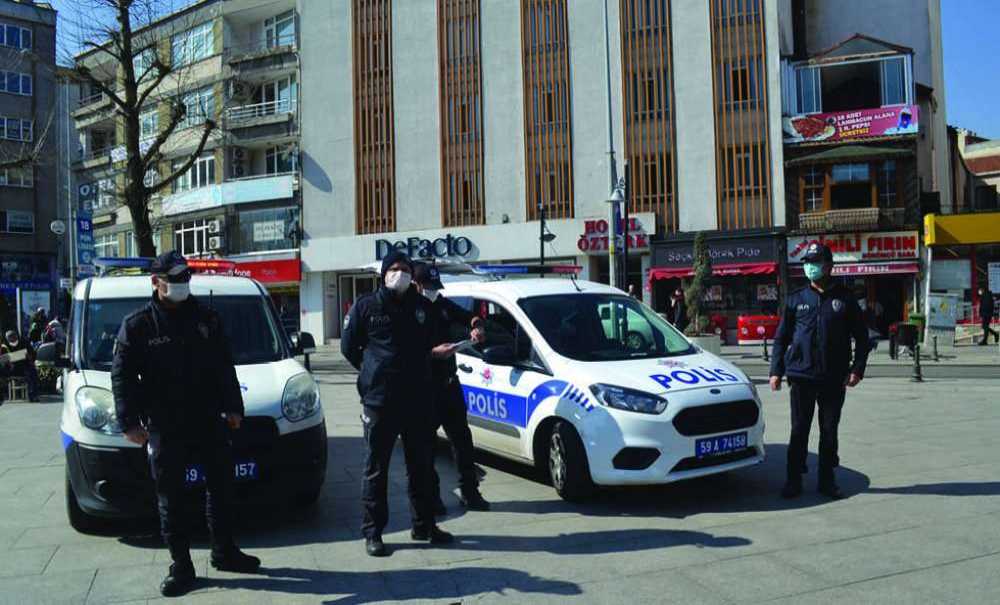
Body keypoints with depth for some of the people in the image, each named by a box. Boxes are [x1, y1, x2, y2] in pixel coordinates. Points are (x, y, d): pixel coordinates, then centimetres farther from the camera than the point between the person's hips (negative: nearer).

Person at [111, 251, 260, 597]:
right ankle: (181, 566, 16)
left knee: (221, 488, 12)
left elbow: (225, 368, 10)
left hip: (210, 422, 3)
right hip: (164, 427, -3)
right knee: (171, 500, 4)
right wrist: (129, 422, -10)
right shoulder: (138, 325, -2)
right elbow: (122, 376, -3)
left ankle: (224, 552, 28)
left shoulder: (207, 318, 7)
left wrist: (233, 407, 7)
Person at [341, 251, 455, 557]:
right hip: (379, 401, -3)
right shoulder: (366, 306, -1)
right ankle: (372, 532, 14)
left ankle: (424, 525, 26)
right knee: (376, 469, 4)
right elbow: (348, 346, 7)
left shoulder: (423, 306, 8)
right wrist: (372, 371, 7)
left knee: (421, 465, 13)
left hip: (419, 399, 4)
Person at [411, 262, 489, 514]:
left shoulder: (442, 304, 10)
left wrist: (477, 327, -2)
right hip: (423, 389, -6)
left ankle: (469, 491, 22)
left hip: (449, 383, 7)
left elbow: (469, 317, 19)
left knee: (462, 437, 11)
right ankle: (431, 496, 13)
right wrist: (433, 352, -27)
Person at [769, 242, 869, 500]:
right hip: (801, 376, 0)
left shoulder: (844, 298, 4)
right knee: (799, 431, 4)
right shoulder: (796, 299, 6)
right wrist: (776, 370, -1)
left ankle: (827, 480, 21)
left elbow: (861, 336, 7)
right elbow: (781, 337, 7)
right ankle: (794, 480, 13)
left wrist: (857, 368, -4)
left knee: (829, 431, 9)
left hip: (834, 379, 0)